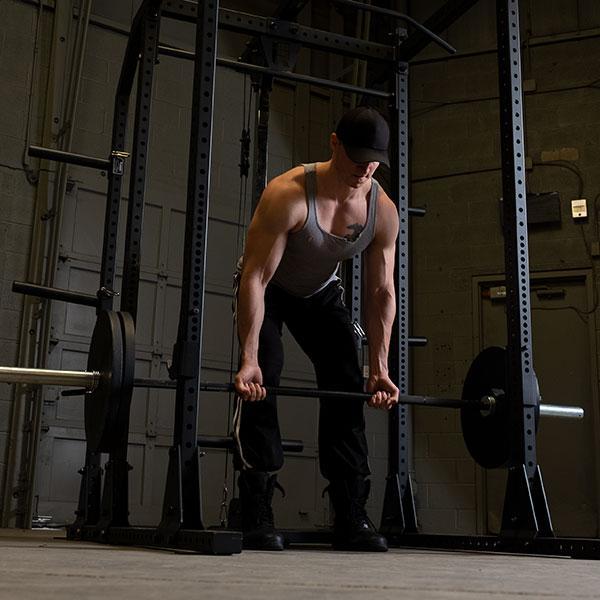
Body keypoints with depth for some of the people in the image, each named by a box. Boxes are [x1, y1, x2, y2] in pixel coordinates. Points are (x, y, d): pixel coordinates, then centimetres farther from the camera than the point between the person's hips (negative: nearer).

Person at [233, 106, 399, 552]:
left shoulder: (383, 211, -20)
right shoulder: (289, 194, -35)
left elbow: (382, 292, -13)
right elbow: (255, 278, -34)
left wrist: (380, 369, -13)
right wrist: (248, 359, -38)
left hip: (321, 292, 5)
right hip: (268, 290, -4)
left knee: (348, 386, -6)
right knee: (262, 383, -21)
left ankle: (351, 519, 0)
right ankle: (257, 519, -15)